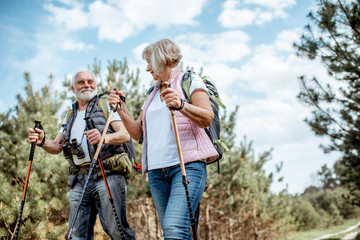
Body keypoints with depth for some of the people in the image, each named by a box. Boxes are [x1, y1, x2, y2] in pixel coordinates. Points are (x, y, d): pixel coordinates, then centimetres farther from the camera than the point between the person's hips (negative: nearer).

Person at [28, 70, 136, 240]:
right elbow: (56, 147, 21)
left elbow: (125, 135, -4)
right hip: (79, 180, 5)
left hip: (106, 175, -5)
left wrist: (104, 137, -26)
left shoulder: (106, 105, 8)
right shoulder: (70, 117, 26)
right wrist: (42, 141, -3)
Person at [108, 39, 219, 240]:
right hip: (157, 169, 7)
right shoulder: (152, 94, 25)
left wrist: (181, 105, -27)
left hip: (188, 165, -6)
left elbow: (208, 118, -10)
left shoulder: (190, 81, 6)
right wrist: (121, 109, 7)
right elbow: (137, 132, 21)